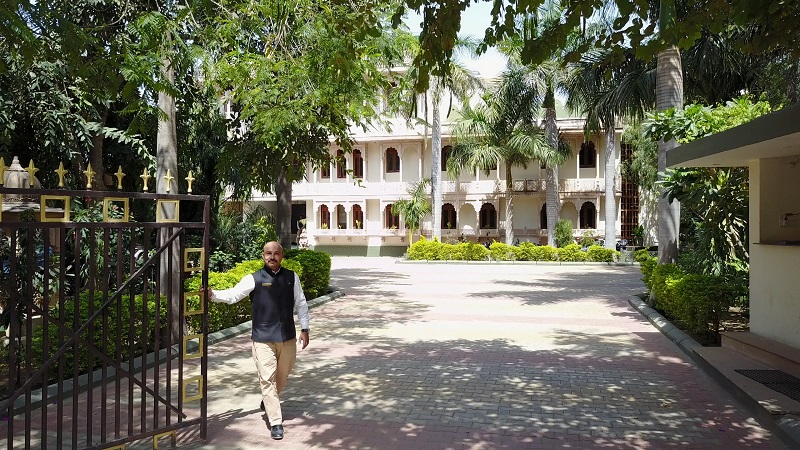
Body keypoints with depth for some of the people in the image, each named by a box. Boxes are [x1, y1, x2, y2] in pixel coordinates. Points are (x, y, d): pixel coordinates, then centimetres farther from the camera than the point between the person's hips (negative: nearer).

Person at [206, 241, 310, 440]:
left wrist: (304, 329, 7)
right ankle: (276, 422, 5)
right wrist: (212, 294, -29)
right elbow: (232, 295, -11)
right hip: (263, 338, -3)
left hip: (288, 336, 3)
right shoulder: (254, 279, -5)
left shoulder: (292, 277, 3)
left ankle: (268, 403, 46)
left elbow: (300, 304, 9)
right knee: (268, 379, -4)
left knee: (282, 376, 18)